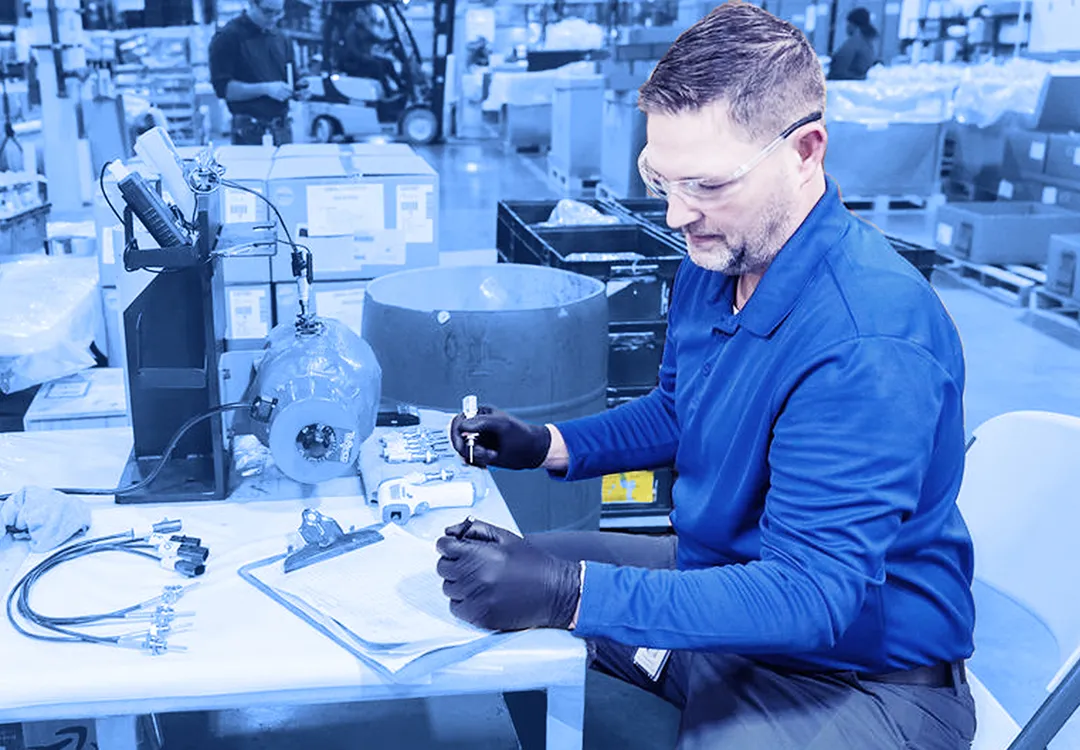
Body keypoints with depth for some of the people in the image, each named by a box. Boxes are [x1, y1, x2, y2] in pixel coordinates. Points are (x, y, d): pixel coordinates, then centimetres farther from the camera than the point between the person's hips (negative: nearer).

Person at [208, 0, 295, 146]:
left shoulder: (280, 39, 13)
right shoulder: (228, 37, -6)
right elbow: (223, 88, -12)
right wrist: (266, 89, -21)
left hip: (283, 128, 5)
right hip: (250, 131, -5)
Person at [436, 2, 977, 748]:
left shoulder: (870, 347, -30)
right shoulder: (715, 259, -3)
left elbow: (811, 596, -31)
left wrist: (571, 594, -38)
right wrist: (548, 446, -1)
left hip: (859, 674, -8)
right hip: (721, 576, 8)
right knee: (512, 575, 13)